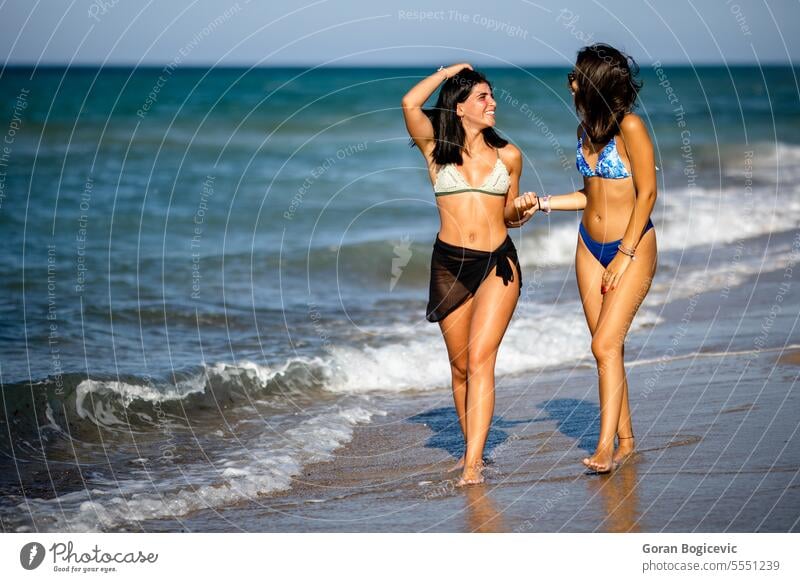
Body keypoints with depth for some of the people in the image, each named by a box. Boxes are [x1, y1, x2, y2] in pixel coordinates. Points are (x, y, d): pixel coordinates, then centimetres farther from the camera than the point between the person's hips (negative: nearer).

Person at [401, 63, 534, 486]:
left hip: (498, 264, 0)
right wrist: (448, 70, 0)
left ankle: (472, 464, -17)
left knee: (479, 360, -13)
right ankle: (472, 449, 26)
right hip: (450, 265, 1)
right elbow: (410, 103, -14)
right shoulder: (437, 148, 4)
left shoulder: (508, 156, 9)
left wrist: (521, 214, -3)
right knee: (460, 367, 8)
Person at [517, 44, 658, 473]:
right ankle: (625, 439, 11)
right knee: (607, 346, 4)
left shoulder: (629, 126, -15)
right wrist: (543, 204, 9)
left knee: (605, 344, -16)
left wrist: (624, 255, -15)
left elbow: (647, 193, -15)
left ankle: (605, 446, -16)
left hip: (633, 246, -7)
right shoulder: (588, 129, 8)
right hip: (590, 245, 7)